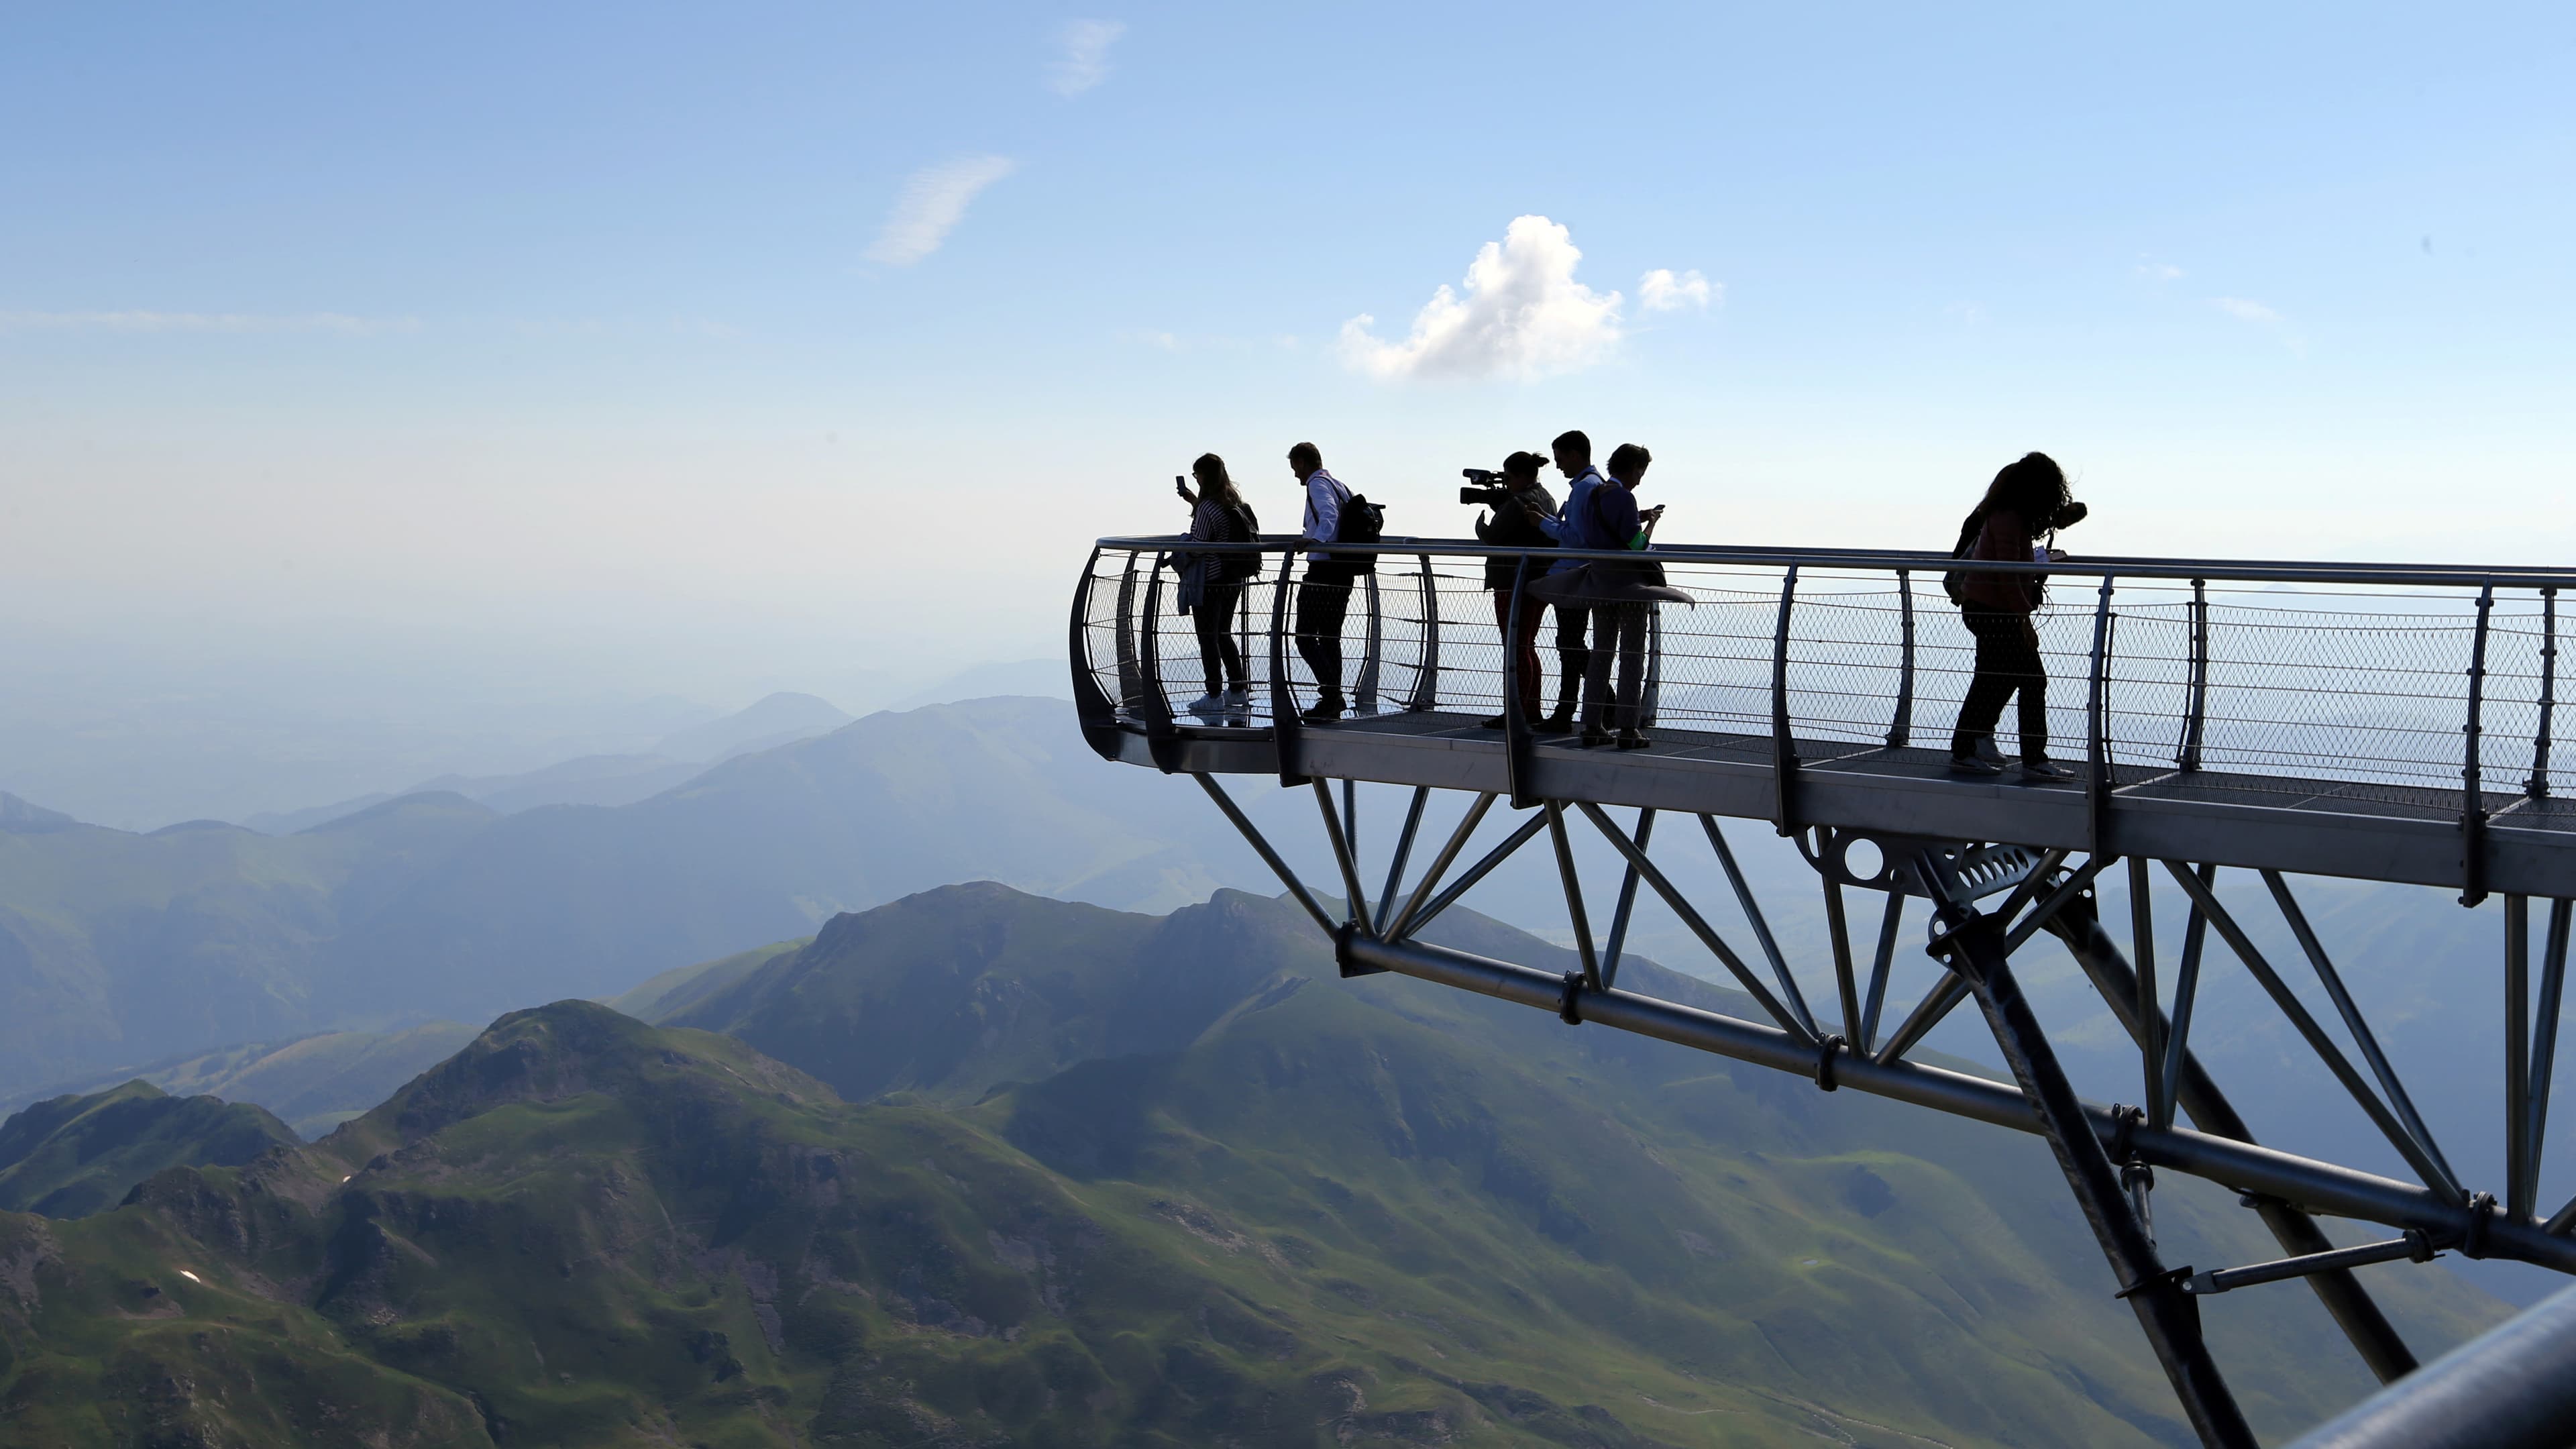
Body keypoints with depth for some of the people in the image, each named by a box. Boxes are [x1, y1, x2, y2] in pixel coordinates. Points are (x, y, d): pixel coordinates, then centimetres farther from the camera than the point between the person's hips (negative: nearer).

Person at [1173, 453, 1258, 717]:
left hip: (1209, 582, -8)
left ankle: (1214, 696, 3)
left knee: (1208, 638, 0)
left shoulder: (1208, 507, -19)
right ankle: (1238, 690, 22)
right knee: (1223, 634, 19)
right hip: (1233, 579, 8)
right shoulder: (1234, 502, 7)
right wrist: (1195, 502, 23)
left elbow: (1197, 546, -18)